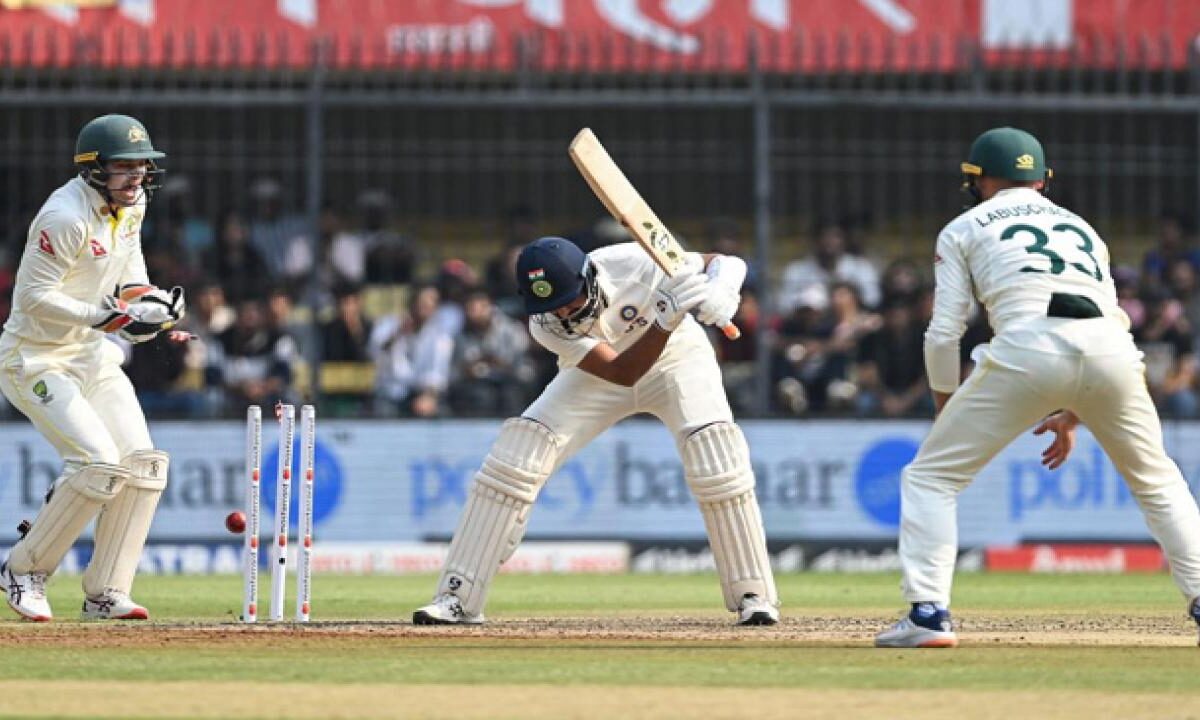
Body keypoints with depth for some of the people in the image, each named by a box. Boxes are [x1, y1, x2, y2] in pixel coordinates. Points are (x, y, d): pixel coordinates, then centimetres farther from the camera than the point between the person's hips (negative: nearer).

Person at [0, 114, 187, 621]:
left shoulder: (132, 202, 1)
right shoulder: (67, 217, -25)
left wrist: (141, 292, 2)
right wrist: (109, 316, -30)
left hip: (91, 352, 9)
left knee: (143, 463, -3)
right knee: (99, 462, -22)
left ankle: (105, 593, 2)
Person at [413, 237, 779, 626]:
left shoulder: (634, 263, -34)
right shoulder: (546, 326, -29)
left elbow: (727, 263, -24)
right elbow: (622, 373, -37)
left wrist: (717, 294, -48)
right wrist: (666, 320, -52)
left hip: (676, 356, -1)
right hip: (599, 372, 1)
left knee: (713, 447, -28)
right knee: (519, 449, -18)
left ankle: (753, 596, -15)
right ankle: (458, 597, -12)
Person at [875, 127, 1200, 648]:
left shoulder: (964, 229, 22)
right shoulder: (1080, 228, 34)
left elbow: (943, 333, 13)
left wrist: (945, 411, 25)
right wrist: (1074, 416, 36)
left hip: (1026, 347, -4)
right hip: (1112, 348, 4)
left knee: (930, 477, 9)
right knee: (1157, 481, 25)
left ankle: (928, 612, -5)